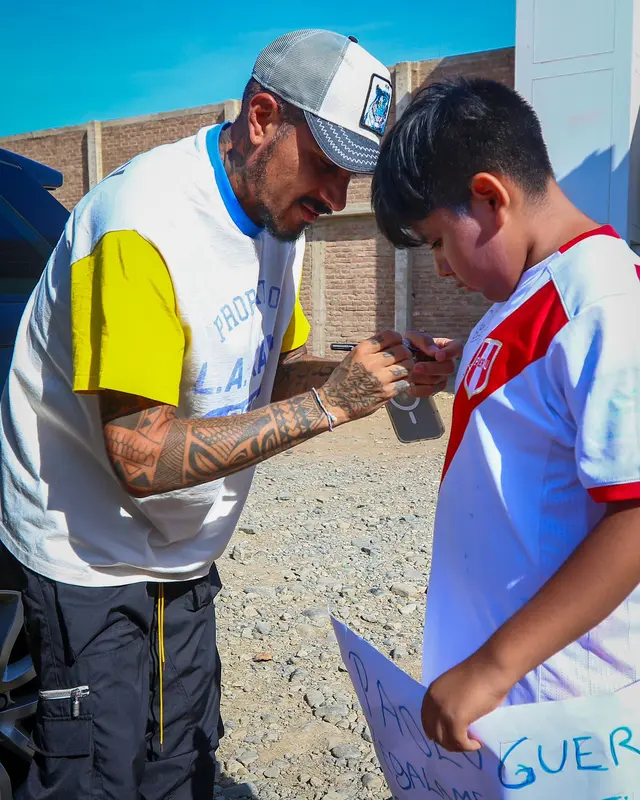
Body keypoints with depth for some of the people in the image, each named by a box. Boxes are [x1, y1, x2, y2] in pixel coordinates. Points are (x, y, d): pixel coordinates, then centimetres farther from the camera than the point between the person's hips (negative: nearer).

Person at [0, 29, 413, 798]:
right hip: (92, 562, -7)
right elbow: (144, 459, -30)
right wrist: (330, 401, -29)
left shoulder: (277, 212, -1)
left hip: (184, 557, 8)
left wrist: (382, 368, -13)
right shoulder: (142, 225, -27)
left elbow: (275, 370, 7)